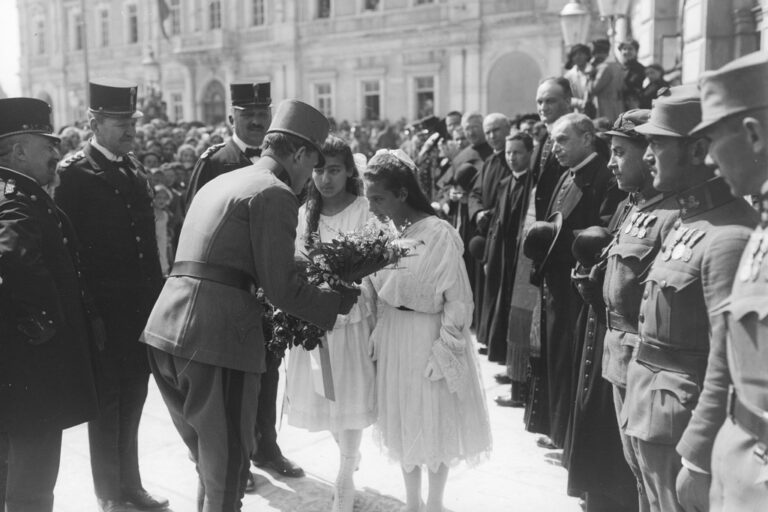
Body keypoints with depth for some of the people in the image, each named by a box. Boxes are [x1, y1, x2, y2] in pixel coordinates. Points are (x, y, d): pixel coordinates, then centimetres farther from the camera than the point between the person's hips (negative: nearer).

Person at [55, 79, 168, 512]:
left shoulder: (135, 168, 11)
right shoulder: (73, 173, -9)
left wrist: (158, 289, 8)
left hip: (142, 303, 6)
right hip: (104, 308, -6)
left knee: (133, 398, 16)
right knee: (108, 401, 7)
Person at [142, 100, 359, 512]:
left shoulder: (219, 182, 21)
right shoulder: (275, 193, -6)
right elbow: (281, 287, -11)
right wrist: (340, 303, 3)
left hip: (166, 330, 9)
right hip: (216, 337, -9)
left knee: (210, 463, 22)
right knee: (227, 473, 5)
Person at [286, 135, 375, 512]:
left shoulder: (366, 211, -8)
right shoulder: (304, 213, 6)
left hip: (351, 316, -4)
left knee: (350, 396, 4)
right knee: (321, 396, 13)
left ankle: (345, 480, 22)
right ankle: (349, 453, 43)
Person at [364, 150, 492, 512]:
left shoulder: (439, 234, -20)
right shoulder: (382, 229, -4)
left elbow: (457, 301, -14)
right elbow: (376, 291, 6)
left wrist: (443, 353, -14)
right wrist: (376, 338, 2)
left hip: (429, 339, -5)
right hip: (391, 337, 6)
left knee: (433, 425, 11)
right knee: (402, 425, 16)